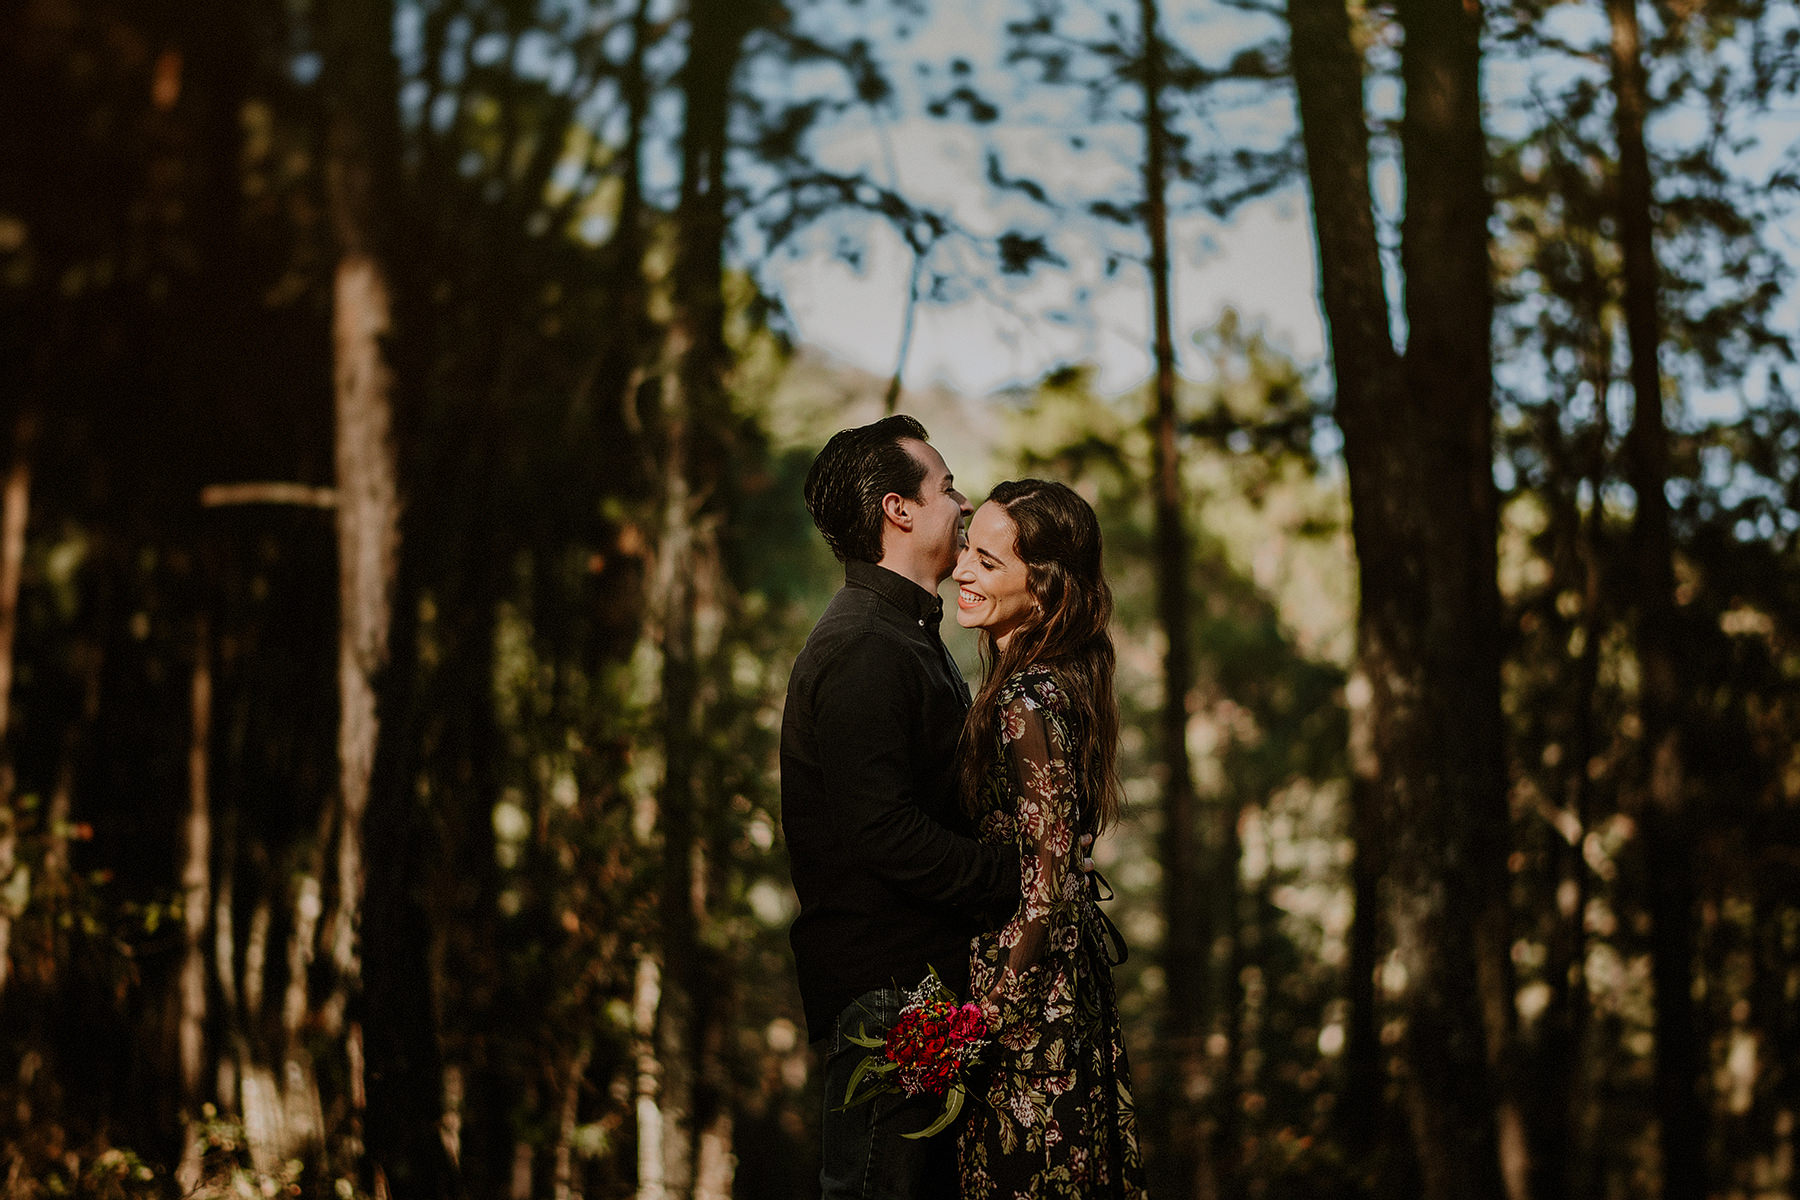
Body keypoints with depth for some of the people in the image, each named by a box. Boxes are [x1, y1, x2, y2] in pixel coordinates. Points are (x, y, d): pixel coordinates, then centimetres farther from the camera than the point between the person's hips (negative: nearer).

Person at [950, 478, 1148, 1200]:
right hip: (1072, 973, 9)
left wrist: (983, 1018, -20)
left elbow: (1048, 884, -22)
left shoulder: (1028, 701, -21)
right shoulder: (1065, 679, 7)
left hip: (1030, 999, -9)